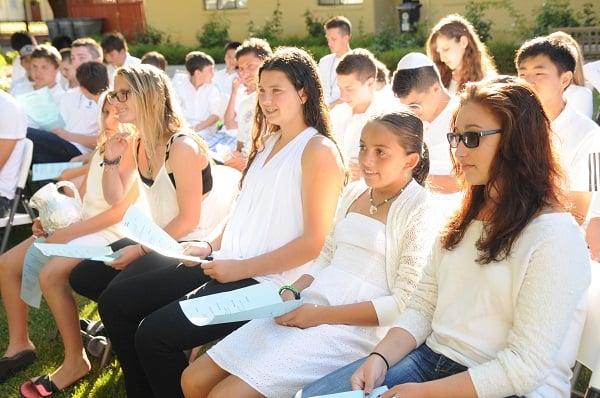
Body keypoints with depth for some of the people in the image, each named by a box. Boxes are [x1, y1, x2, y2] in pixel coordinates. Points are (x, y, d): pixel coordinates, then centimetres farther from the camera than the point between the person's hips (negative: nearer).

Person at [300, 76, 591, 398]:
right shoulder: (465, 216, 10)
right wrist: (380, 358, -8)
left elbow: (525, 367, -18)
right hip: (433, 358, 7)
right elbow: (422, 306, 8)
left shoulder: (555, 238, -15)